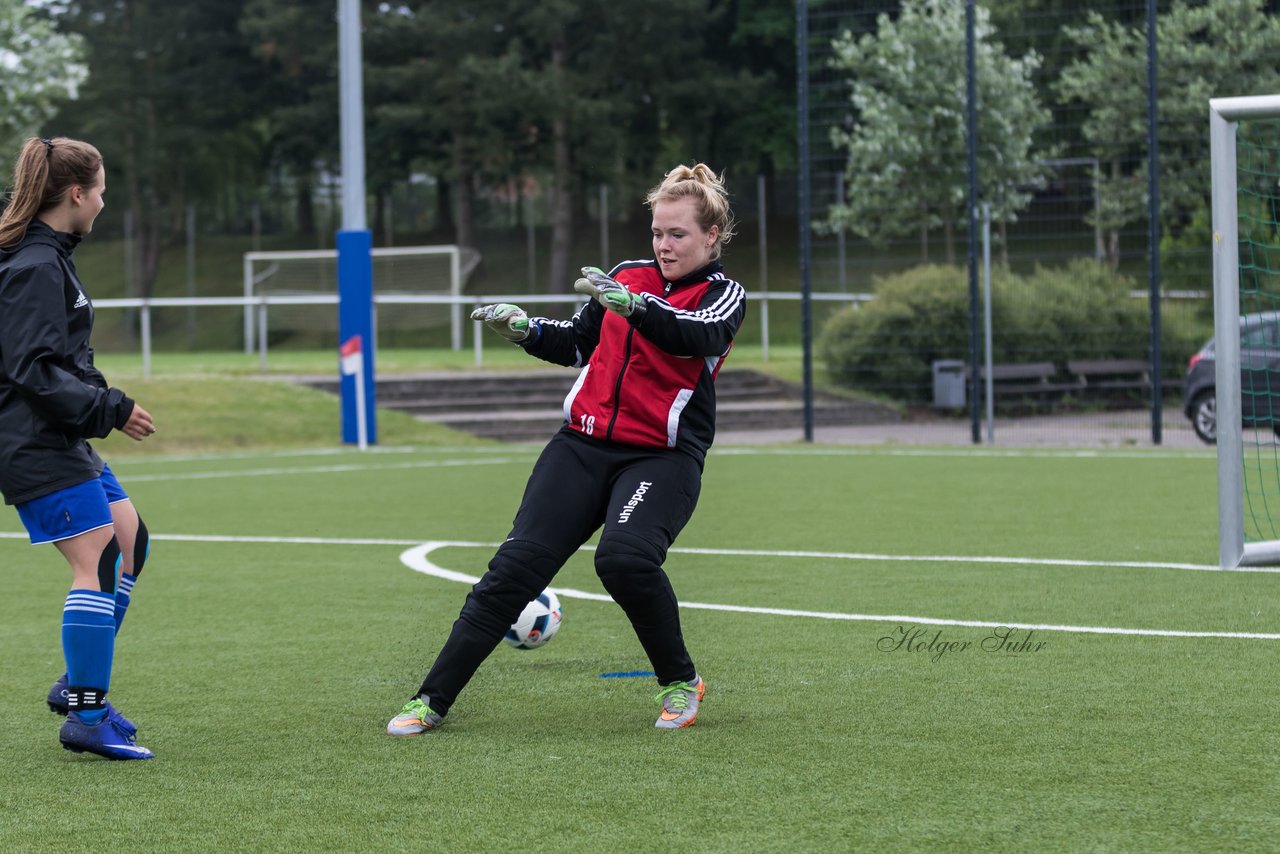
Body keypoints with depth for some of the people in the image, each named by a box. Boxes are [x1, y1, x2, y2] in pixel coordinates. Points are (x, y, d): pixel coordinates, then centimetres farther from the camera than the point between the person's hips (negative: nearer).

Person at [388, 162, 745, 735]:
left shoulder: (724, 295, 0)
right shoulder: (628, 276, 13)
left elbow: (697, 335, -23)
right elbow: (578, 344, 25)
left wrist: (634, 306, -39)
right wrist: (526, 329, 5)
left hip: (664, 456, -4)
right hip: (584, 445, 4)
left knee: (624, 557, -30)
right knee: (518, 563, -8)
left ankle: (680, 681, -6)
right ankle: (432, 700, -3)